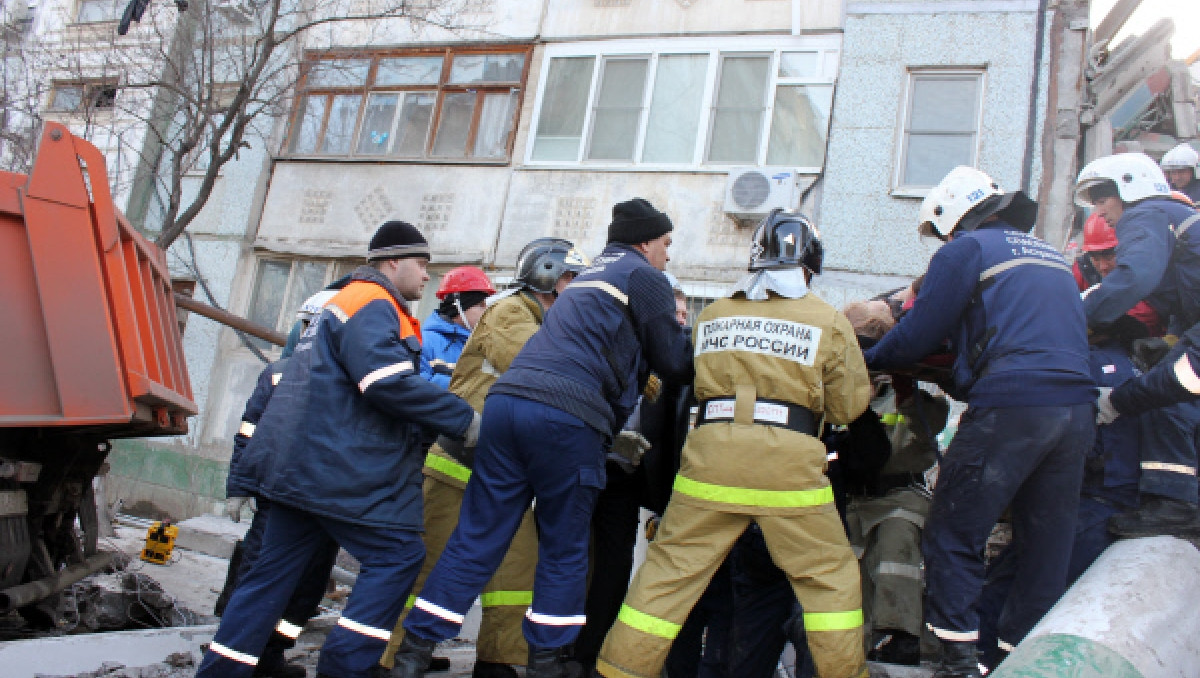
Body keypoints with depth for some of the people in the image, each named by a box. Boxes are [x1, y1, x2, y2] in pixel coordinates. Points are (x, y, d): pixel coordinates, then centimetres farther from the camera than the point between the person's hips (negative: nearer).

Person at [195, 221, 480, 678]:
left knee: (276, 568, 13)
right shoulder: (373, 305, -11)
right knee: (398, 555, -2)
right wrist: (465, 421, -18)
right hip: (339, 466, -10)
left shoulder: (345, 302, 23)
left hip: (302, 464, 10)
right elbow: (390, 383, -25)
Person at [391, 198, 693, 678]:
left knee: (476, 538, 8)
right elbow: (674, 364, 7)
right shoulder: (645, 277, 8)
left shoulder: (589, 275, 31)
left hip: (507, 399, 7)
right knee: (564, 550, 8)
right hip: (566, 416, -7)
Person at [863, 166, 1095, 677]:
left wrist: (868, 360, 14)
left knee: (953, 537, 0)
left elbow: (918, 336, -2)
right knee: (1045, 546, 12)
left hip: (1009, 407, -7)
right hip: (1078, 408, 8)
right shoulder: (1052, 255, 25)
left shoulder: (966, 249, 3)